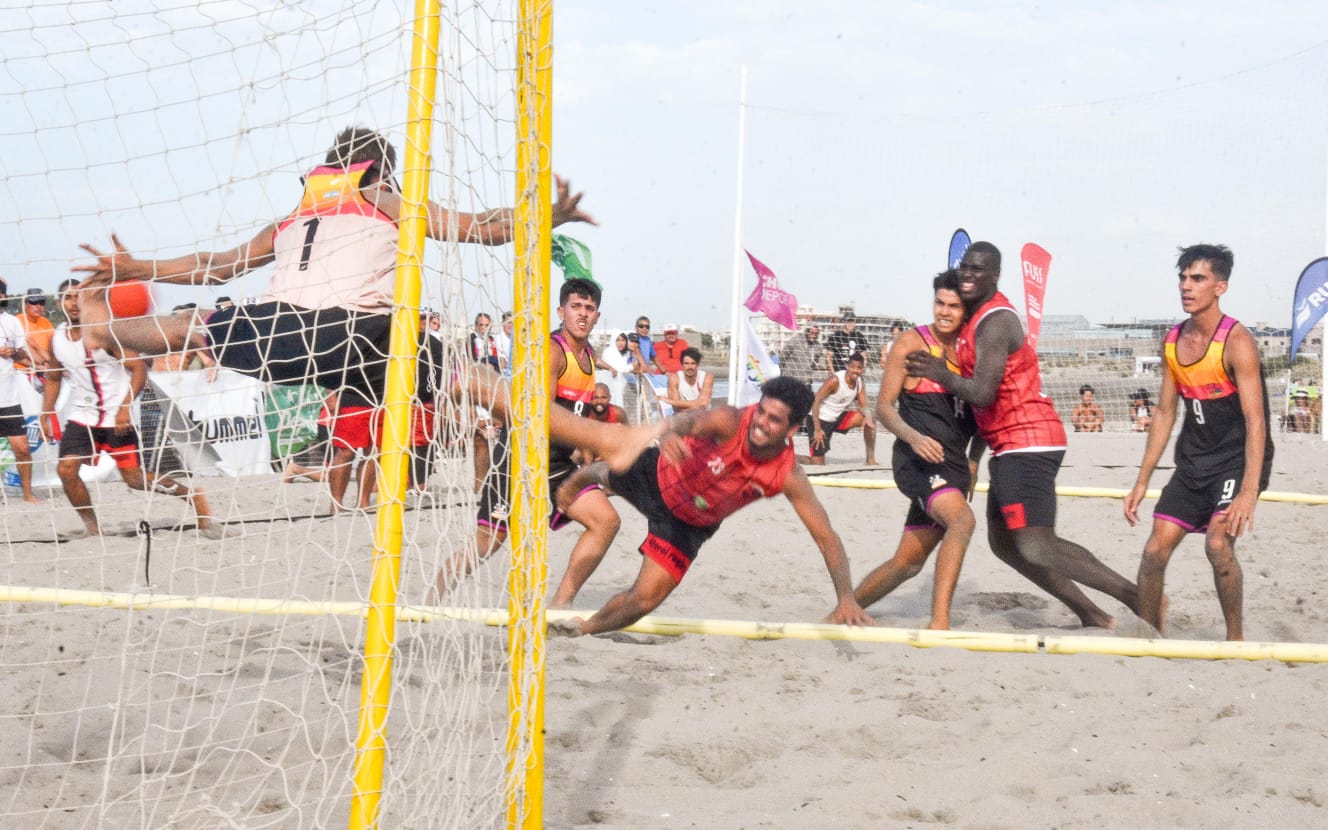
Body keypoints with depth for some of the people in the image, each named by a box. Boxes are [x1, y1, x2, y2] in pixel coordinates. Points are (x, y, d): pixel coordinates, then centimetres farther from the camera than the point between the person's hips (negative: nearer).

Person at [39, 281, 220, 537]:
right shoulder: (57, 340, 2)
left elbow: (139, 368, -17)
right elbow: (53, 377, 20)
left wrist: (125, 407, -25)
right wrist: (45, 415, 12)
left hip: (117, 417, -5)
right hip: (81, 417, 5)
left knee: (134, 477, -6)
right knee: (66, 469, -13)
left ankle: (192, 495, 12)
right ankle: (92, 528, 2)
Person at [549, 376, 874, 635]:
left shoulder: (788, 476, -30)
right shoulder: (729, 422, -36)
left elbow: (826, 537, -27)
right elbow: (688, 420, -57)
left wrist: (846, 598, -37)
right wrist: (670, 433, -82)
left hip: (688, 525, 1)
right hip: (657, 476, -1)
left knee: (645, 599, -5)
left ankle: (587, 627, 28)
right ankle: (579, 477, 67)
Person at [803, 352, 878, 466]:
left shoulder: (860, 383, -5)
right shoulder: (835, 380, -25)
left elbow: (863, 406, 1)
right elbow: (815, 401, -22)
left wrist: (867, 417, -25)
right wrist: (817, 429, -24)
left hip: (838, 418, 6)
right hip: (820, 419, -6)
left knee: (870, 420, -10)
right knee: (818, 463, -9)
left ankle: (871, 460, -2)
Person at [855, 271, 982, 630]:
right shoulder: (911, 342, -3)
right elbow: (884, 407, -4)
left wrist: (973, 462, 10)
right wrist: (914, 437, -22)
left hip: (953, 465, 6)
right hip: (919, 460, -6)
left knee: (907, 563, 9)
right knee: (962, 520, -32)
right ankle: (939, 621, -35)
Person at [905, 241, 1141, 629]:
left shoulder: (994, 322, -16)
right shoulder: (977, 317, 16)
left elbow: (982, 394, -25)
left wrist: (942, 375, -12)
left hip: (1027, 443, -11)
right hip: (1013, 446, 11)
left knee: (1036, 548, -16)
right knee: (1003, 541, 16)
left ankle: (1138, 597, -12)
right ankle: (1091, 615, 18)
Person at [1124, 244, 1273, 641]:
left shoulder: (1237, 343, -19)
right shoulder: (1173, 342, 2)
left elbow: (1256, 421, -24)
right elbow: (1164, 413, 10)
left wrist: (1249, 493, -33)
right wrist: (1141, 482, 9)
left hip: (1239, 459, -7)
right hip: (1193, 462, 7)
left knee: (1218, 543, -23)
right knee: (1155, 549, 0)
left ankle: (1235, 637, -6)